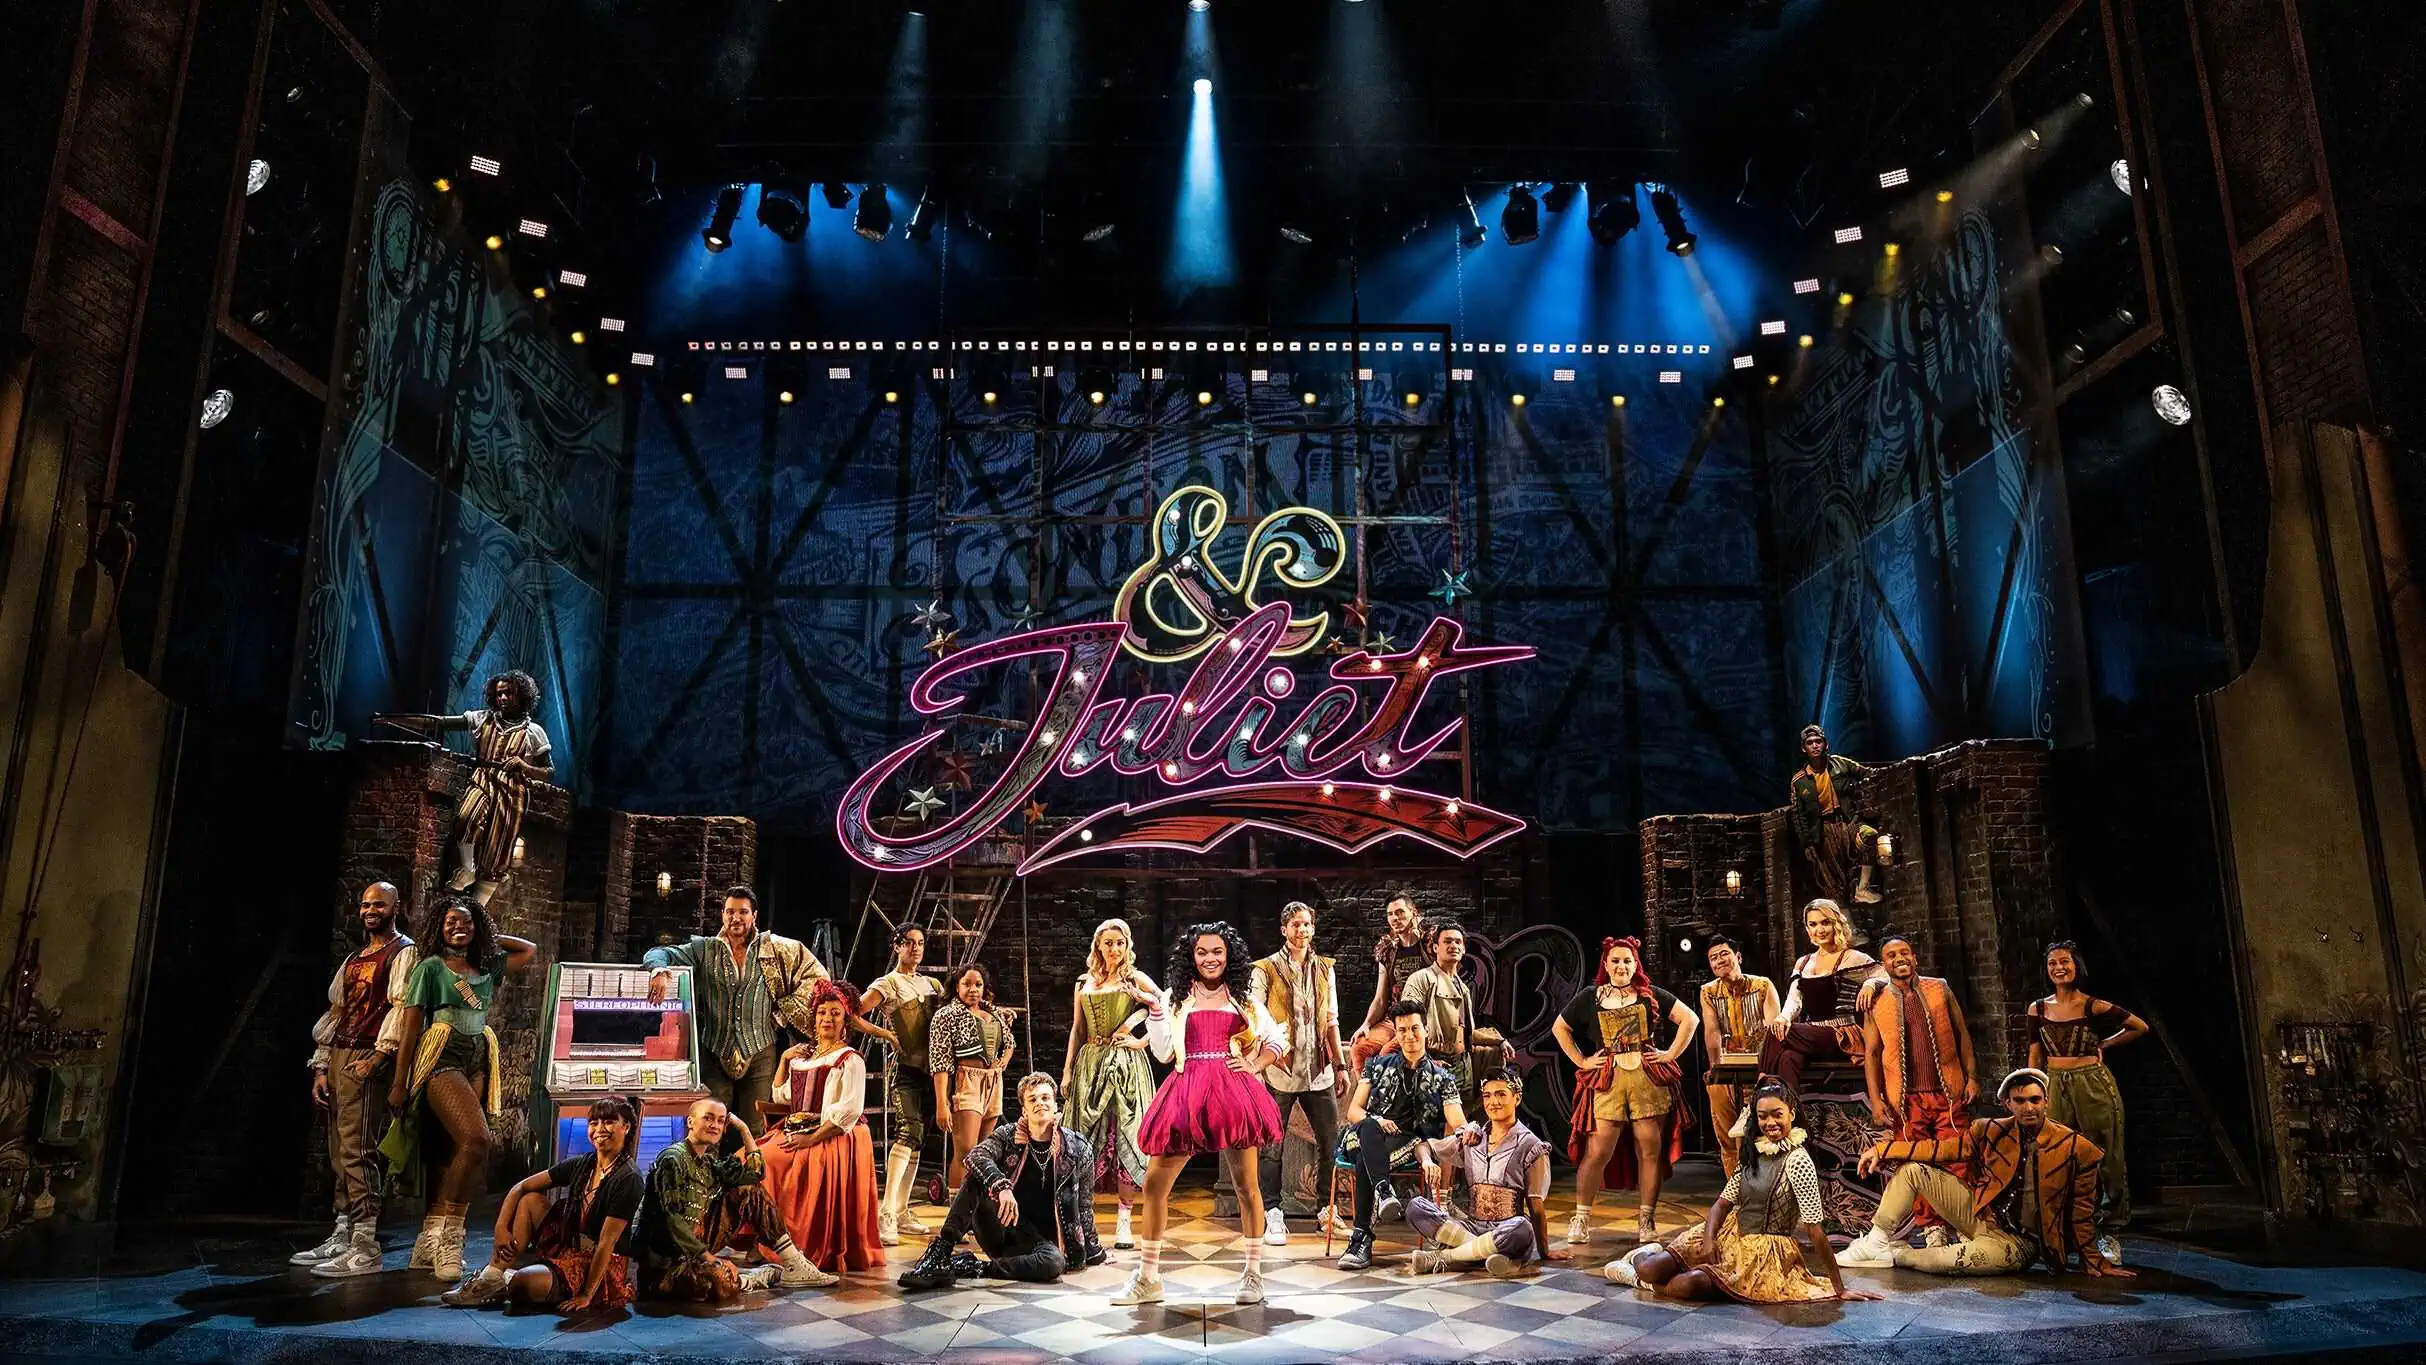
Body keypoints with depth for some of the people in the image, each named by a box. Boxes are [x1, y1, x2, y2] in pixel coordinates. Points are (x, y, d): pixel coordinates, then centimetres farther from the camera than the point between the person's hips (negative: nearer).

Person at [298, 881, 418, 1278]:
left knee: (358, 1152, -13)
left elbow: (401, 1007, -13)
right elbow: (335, 1012, 21)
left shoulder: (404, 953, -2)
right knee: (339, 1153, 9)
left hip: (369, 1060, -8)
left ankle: (365, 1249, -13)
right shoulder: (353, 959, 23)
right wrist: (321, 1068, 13)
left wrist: (379, 1056, -21)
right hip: (338, 1058, 8)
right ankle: (341, 1237, 15)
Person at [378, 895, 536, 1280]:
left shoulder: (487, 968, 16)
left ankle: (429, 1241, 5)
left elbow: (531, 950, 29)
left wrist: (488, 938, 21)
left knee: (457, 1152, 0)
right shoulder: (431, 967, 3)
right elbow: (411, 1025, -1)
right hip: (441, 1059, -6)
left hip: (478, 1063, 6)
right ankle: (449, 1234, -15)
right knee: (476, 1139, -24)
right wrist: (399, 1082, -6)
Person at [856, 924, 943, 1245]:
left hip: (930, 1068, 7)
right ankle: (886, 1212, -27)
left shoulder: (931, 984, 19)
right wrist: (888, 1034, -12)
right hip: (904, 1066, -7)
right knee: (909, 1131, -23)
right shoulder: (887, 984, -1)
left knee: (918, 1139, 9)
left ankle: (902, 1211, 16)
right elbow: (853, 1016, -11)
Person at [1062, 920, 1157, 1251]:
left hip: (1127, 1065, -3)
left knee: (1126, 1136, -4)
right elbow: (1077, 1030, 15)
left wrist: (1141, 1040, -10)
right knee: (1087, 1137, 2)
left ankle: (1124, 1222, 2)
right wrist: (1067, 1070, 10)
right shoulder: (1084, 984, 13)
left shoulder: (1136, 979, 3)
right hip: (1090, 1064, 3)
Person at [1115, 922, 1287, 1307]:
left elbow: (1278, 1039, 18)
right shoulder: (1174, 998, 12)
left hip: (1233, 1090, 0)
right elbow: (1163, 1052, 3)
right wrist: (1153, 1009, -5)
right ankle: (1147, 1278, 10)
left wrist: (1254, 1066, 2)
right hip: (1186, 1092, 1)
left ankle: (1253, 1273, 18)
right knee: (1154, 1184, -2)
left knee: (1246, 1185, 2)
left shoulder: (1243, 999, 13)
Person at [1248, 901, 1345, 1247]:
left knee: (1332, 1141, 4)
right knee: (1273, 1146, 2)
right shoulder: (1265, 971, -1)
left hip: (1319, 1072, 4)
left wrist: (1340, 1065, 10)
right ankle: (1272, 1215, 12)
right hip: (1279, 1072, -4)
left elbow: (1331, 1021, 15)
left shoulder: (1326, 969, 12)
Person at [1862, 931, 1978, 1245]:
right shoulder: (1876, 1003, 5)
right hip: (1906, 1099, 0)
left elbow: (1962, 1034, 10)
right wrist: (1876, 1100, -2)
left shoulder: (1939, 989, 7)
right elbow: (1871, 1053, 5)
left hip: (1948, 1093, 0)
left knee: (1959, 1161, -3)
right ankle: (1933, 1228, 11)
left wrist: (1971, 1077, 0)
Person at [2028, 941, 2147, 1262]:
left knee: (2105, 1160, 3)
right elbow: (2035, 1058, 8)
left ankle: (2109, 1232, 14)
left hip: (2095, 1087, -2)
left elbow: (2140, 1027, 8)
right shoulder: (2038, 1009, 4)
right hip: (2056, 1088, 3)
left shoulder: (2093, 1007, -4)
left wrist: (2103, 1045, 4)